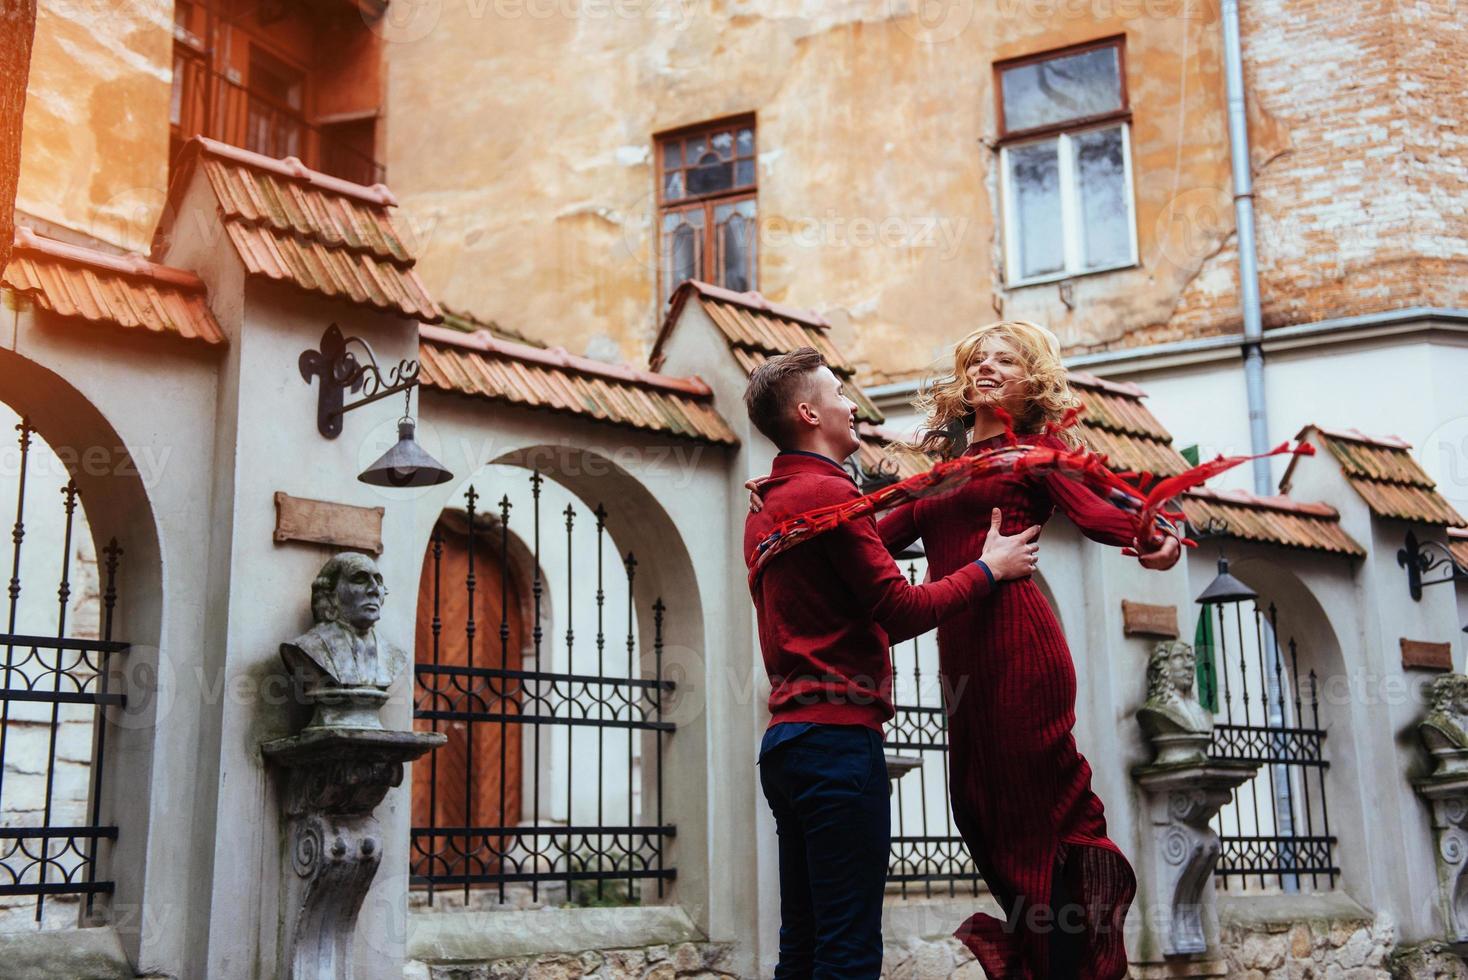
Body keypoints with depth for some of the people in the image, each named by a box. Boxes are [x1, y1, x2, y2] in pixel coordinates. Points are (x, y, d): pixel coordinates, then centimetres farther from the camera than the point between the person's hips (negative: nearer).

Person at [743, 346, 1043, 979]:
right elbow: (900, 610, -13)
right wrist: (988, 568, 0)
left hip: (786, 739, 10)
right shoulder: (828, 492, -10)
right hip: (837, 733, -10)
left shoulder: (766, 509, 19)